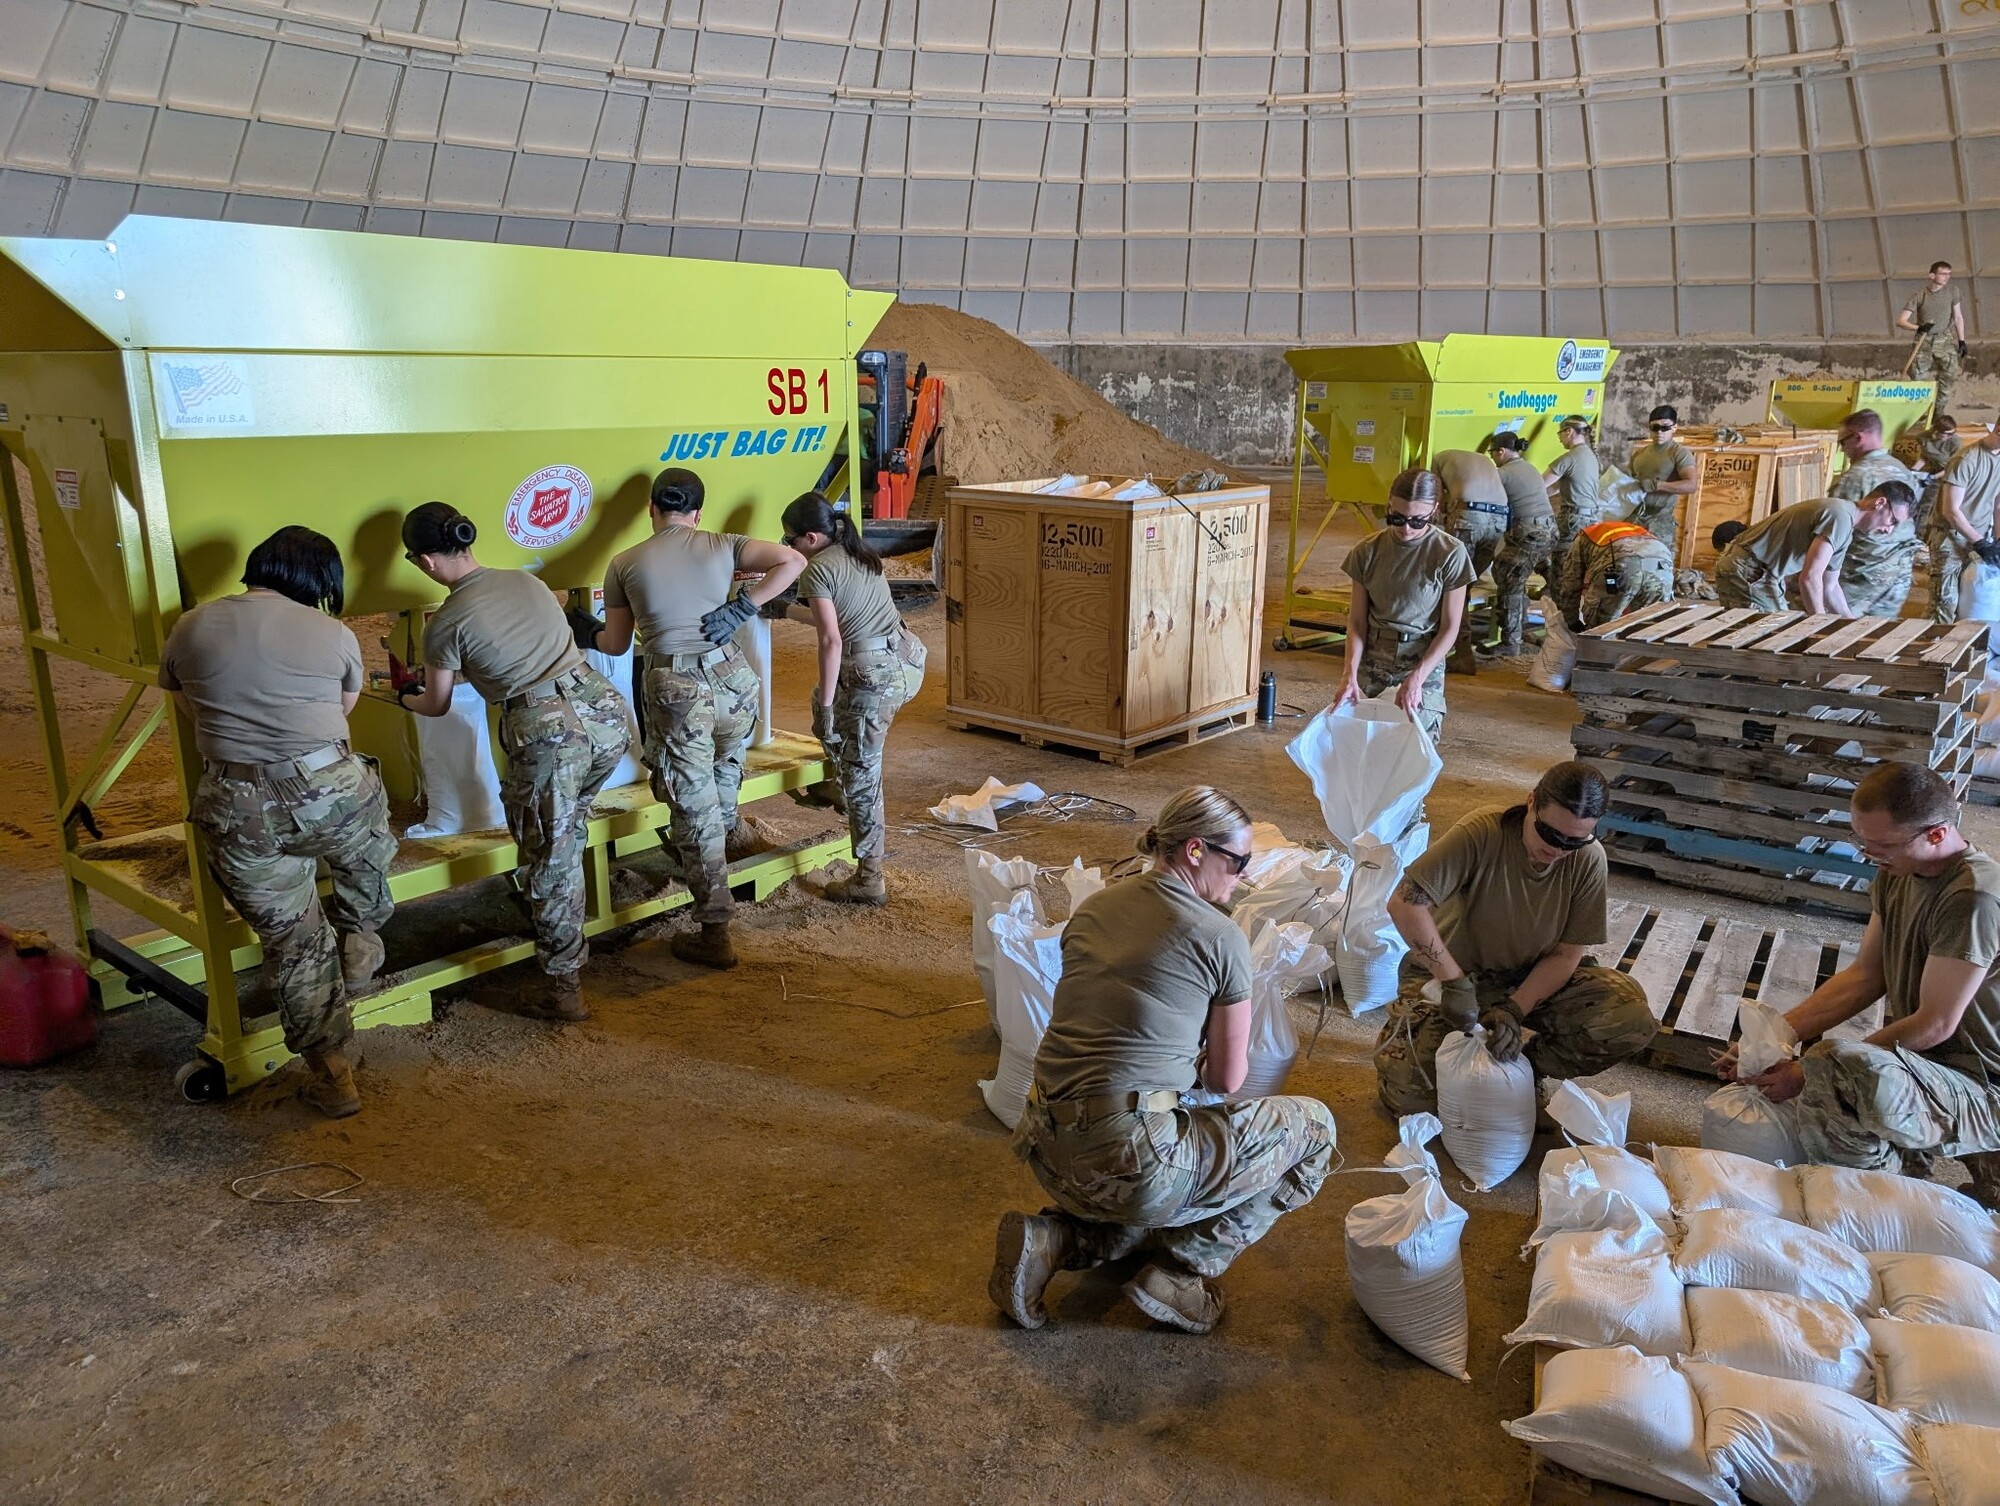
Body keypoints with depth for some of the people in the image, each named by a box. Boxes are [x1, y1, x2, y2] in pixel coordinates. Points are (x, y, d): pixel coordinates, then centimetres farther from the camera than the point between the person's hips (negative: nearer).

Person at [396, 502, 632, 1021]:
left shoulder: (447, 623, 0)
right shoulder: (526, 580, 16)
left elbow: (437, 705, 16)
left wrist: (407, 696, 39)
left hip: (550, 734, -6)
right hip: (607, 711, 6)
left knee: (549, 860, 6)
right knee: (568, 830, 27)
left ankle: (565, 989, 12)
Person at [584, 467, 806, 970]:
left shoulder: (624, 565, 6)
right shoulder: (721, 546, 7)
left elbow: (615, 644, 14)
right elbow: (792, 560, -3)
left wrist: (588, 634, 36)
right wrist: (740, 609, -2)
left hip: (674, 689, -2)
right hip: (731, 678, 2)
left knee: (694, 810, 2)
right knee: (727, 765, 34)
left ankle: (715, 933, 5)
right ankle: (728, 831, 60)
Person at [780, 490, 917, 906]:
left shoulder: (817, 570, -10)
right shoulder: (858, 555, 16)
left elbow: (831, 641, -19)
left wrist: (825, 706, -15)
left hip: (871, 674, -9)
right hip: (901, 664, 9)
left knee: (861, 773, 2)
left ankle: (869, 881, 9)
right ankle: (869, 818, 39)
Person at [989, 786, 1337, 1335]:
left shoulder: (1093, 906, 11)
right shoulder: (1221, 936, -7)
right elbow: (1227, 1079, 2)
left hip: (1048, 1153, 7)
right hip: (1130, 1161, -7)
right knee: (1314, 1125, 13)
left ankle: (1054, 1240, 11)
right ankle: (1181, 1274, 6)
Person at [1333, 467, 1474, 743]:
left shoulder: (1450, 554, -9)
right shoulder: (1368, 551, -2)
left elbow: (1450, 627, -6)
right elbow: (1357, 622, 1)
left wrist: (1416, 679, -15)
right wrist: (1350, 674, -13)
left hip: (1424, 661, -2)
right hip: (1373, 659, 2)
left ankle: (1434, 716, 22)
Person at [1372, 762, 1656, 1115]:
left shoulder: (1588, 859, -16)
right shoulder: (1482, 834, -28)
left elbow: (1566, 954, -11)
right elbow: (1405, 904, -33)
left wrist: (1514, 1010, -25)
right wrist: (1455, 982, -35)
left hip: (1535, 979, 3)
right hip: (1451, 971, -3)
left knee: (1634, 1023, -21)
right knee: (1408, 1094, -19)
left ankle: (1527, 1065, 0)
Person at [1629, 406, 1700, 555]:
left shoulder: (1680, 453, -3)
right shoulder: (1639, 453, 16)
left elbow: (1692, 485, -15)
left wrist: (1656, 485, -21)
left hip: (1661, 519, -5)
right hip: (1634, 516, 6)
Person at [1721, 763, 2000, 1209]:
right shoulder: (1897, 871, 3)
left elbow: (1935, 1025, -24)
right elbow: (1864, 976, 7)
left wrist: (1810, 1072, -22)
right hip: (1919, 1063, 10)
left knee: (1848, 1069, -38)